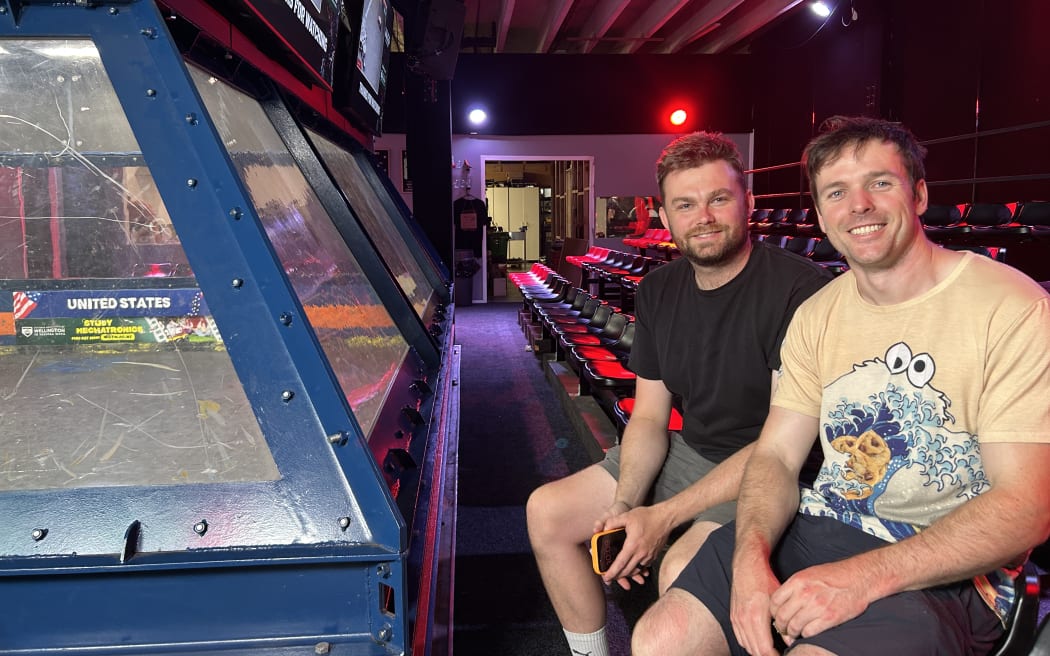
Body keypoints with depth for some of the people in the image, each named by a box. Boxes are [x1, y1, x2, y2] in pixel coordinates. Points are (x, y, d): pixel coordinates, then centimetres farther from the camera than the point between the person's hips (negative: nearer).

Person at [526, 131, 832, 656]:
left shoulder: (799, 289, -20)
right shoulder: (658, 292, 3)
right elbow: (648, 417, 6)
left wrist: (664, 516, -23)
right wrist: (623, 506, -13)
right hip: (688, 454, 7)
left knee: (682, 570, -33)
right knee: (546, 511, 2)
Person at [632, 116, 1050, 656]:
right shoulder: (817, 316, 7)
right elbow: (777, 454, 5)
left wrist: (864, 576, -25)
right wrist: (752, 555, -16)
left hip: (940, 570, -4)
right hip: (815, 529, 5)